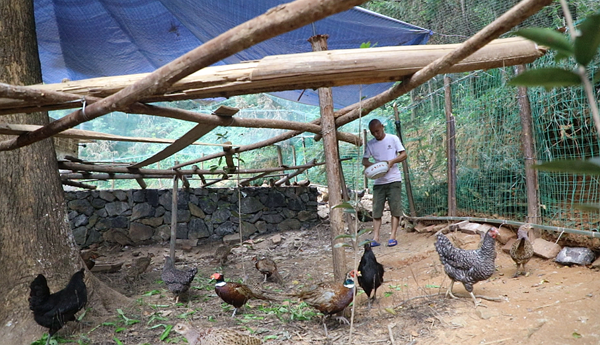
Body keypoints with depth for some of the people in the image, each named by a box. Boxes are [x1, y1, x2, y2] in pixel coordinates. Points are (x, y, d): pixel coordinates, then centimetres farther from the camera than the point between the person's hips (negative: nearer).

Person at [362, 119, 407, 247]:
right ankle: (375, 238, -2)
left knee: (395, 209, -3)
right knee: (377, 210, -2)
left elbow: (404, 154, -1)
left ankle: (393, 237, 2)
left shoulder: (393, 139, 1)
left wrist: (392, 161, -18)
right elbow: (364, 160, 8)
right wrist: (373, 165, -14)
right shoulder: (370, 144, 8)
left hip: (394, 180, -2)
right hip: (378, 181, 3)